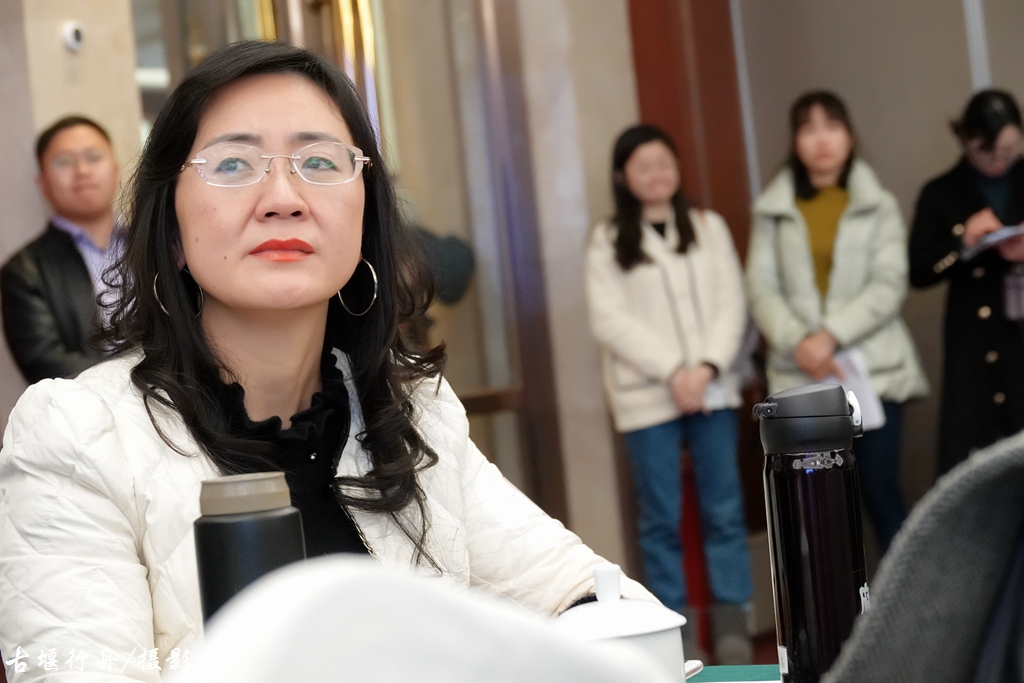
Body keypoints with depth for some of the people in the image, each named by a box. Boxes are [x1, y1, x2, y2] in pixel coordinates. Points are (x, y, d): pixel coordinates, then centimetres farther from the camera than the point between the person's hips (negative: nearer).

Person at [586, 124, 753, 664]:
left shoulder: (709, 227, 11)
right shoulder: (607, 241, 3)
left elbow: (731, 304, 4)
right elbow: (610, 320, -6)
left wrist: (708, 367, -11)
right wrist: (672, 371, -13)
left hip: (713, 390, 2)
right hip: (647, 397, -2)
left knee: (724, 510, 2)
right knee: (661, 518, 1)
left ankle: (732, 629, 9)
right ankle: (676, 633, 9)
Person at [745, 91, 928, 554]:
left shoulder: (878, 206, 7)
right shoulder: (773, 211, 9)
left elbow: (889, 285, -2)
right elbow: (761, 289, 2)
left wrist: (832, 335, -13)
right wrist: (797, 342, -13)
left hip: (873, 370, -1)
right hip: (800, 376, 1)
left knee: (880, 490, -2)